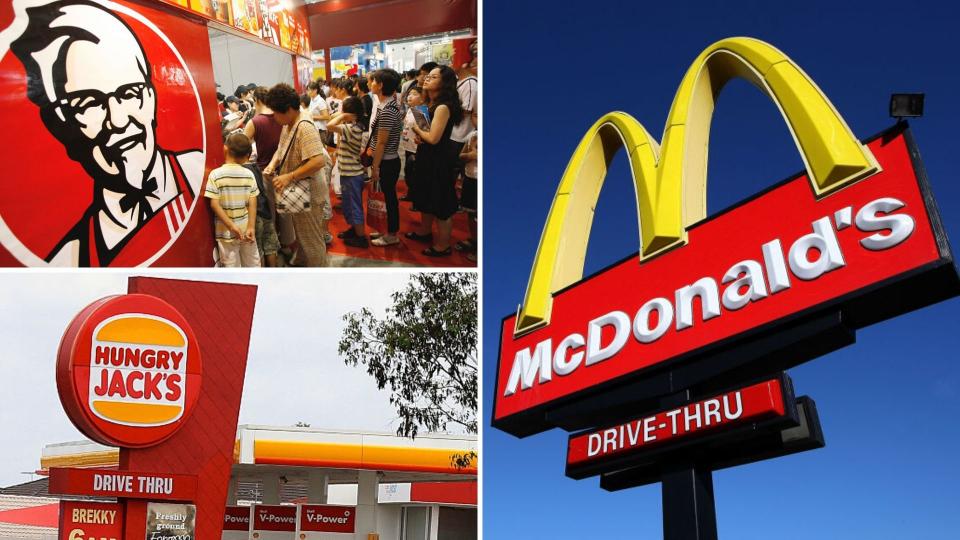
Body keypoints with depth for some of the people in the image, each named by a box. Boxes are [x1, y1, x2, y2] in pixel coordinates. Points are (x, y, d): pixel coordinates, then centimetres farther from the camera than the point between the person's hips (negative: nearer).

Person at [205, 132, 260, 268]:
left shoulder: (216, 174, -11)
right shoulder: (249, 174, -4)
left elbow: (214, 204, -15)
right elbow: (252, 203, -7)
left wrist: (231, 226, -15)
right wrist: (251, 227, -6)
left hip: (226, 231, -2)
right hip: (246, 228, 2)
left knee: (231, 267, 6)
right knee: (252, 264, 17)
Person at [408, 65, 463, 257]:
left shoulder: (443, 107, -23)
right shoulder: (433, 104, 8)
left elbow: (433, 138, -26)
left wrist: (416, 128, -9)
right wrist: (419, 137, -4)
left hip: (440, 160, -10)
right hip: (429, 157, 10)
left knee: (441, 202, 2)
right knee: (426, 197, 24)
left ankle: (442, 245, 14)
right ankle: (424, 232, 42)